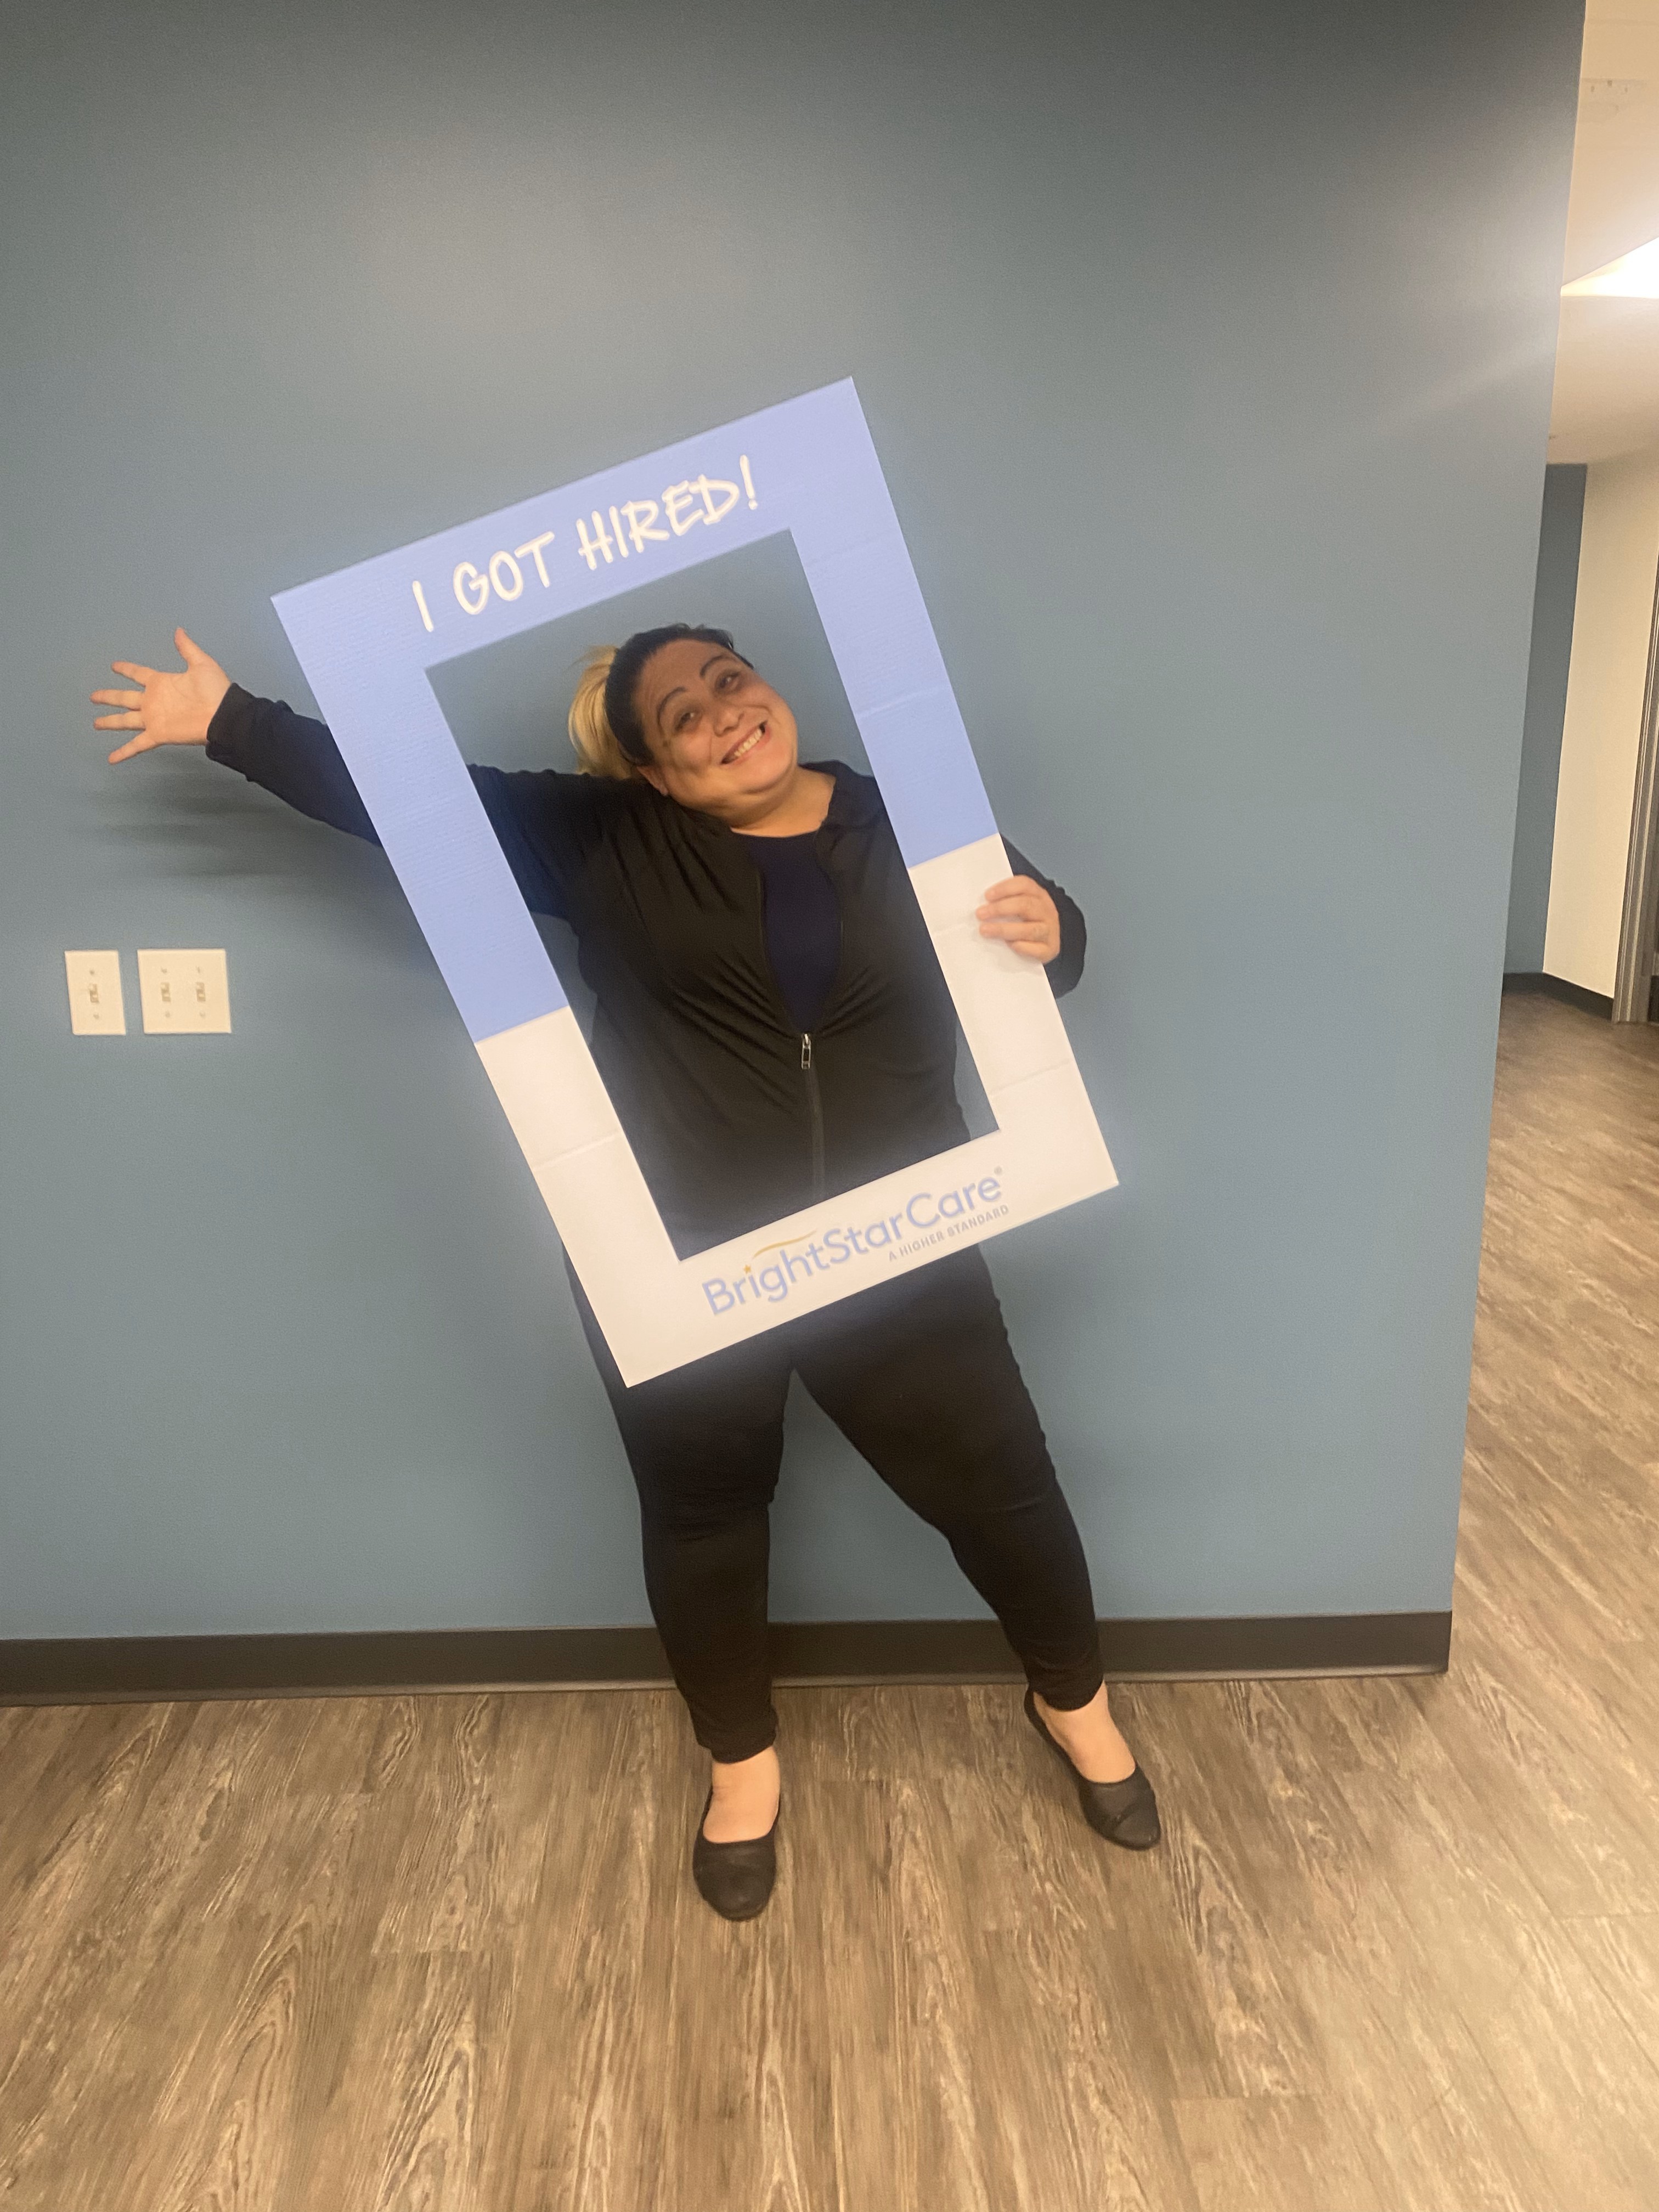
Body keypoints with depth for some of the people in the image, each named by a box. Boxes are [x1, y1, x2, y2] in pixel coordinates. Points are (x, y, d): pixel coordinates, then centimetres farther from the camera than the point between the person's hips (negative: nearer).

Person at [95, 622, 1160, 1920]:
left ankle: (1074, 1701, 41)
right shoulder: (606, 840, -2)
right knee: (702, 1513, 14)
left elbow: (1024, 922, 7)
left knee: (996, 1482, 10)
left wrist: (1050, 930, -17)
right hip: (676, 1265, 0)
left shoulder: (906, 825, 1)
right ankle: (742, 1759, 42)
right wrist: (226, 720, 2)